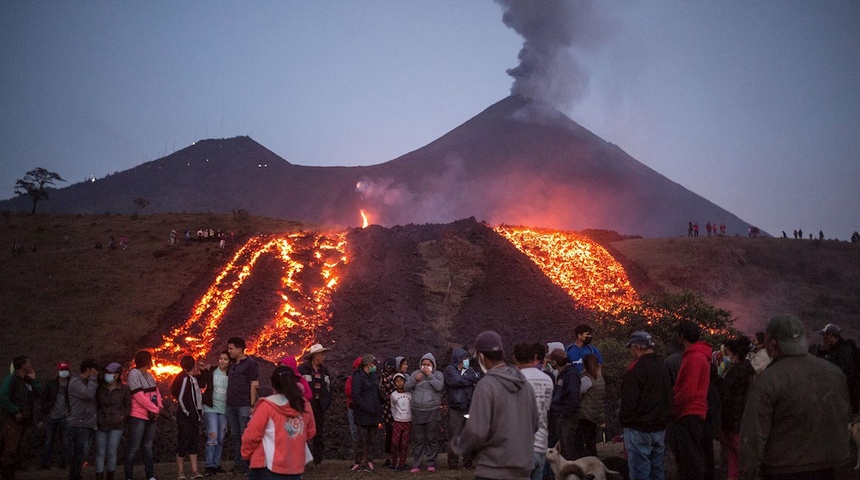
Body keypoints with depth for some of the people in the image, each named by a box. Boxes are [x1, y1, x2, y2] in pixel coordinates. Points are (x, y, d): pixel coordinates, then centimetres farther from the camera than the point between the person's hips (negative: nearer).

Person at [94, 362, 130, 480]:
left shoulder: (124, 388, -4)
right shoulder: (100, 387, 1)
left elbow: (127, 405, 6)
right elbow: (95, 402, 10)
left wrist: (122, 417, -4)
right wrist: (96, 416, 1)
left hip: (116, 426, -2)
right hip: (101, 424, 2)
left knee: (111, 453, -1)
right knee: (100, 453, 3)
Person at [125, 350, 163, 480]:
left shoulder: (149, 375, 13)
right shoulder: (134, 374, -11)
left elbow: (156, 392, 11)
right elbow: (139, 396, -18)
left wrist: (159, 407, -8)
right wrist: (156, 409, -14)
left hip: (151, 416, 8)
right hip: (138, 417, -8)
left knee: (148, 447, 11)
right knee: (134, 448, -4)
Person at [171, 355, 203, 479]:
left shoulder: (193, 378, 13)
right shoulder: (185, 379, -13)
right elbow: (180, 398, -18)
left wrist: (198, 413, 12)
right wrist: (187, 413, -15)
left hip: (194, 416, 9)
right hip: (185, 417, -9)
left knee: (193, 443, 8)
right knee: (183, 442, -1)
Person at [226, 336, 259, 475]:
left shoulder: (250, 363, -5)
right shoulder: (232, 365, 17)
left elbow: (253, 385, -9)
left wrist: (252, 405, -14)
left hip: (244, 405, -7)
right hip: (231, 405, 7)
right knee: (234, 436, 9)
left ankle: (245, 464, 0)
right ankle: (237, 462, 14)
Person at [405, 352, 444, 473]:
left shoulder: (438, 374, 5)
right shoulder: (415, 373, 12)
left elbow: (439, 386, -13)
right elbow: (406, 387, 7)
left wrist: (429, 375, -13)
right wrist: (415, 379, -8)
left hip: (432, 412, -2)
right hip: (417, 412, 2)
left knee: (431, 439, 0)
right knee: (417, 439, 4)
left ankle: (431, 463, 7)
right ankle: (416, 465, 8)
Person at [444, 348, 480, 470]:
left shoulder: (469, 370, 15)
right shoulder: (450, 369, 0)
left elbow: (479, 378, 0)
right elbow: (458, 381, -15)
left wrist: (467, 377, -12)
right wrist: (471, 380, -3)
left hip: (469, 407, 4)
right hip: (455, 408, -4)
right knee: (454, 437, -2)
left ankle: (468, 461, 13)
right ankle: (453, 463, 5)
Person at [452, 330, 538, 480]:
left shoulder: (486, 385, -14)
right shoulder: (524, 383, 7)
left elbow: (477, 432, -17)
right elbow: (535, 423, 12)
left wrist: (458, 445, 0)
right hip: (523, 468, 7)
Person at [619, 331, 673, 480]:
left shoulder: (637, 368, -16)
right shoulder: (663, 366, 11)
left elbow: (628, 401, -19)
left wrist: (624, 421, -4)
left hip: (639, 430, -8)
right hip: (660, 428, 8)